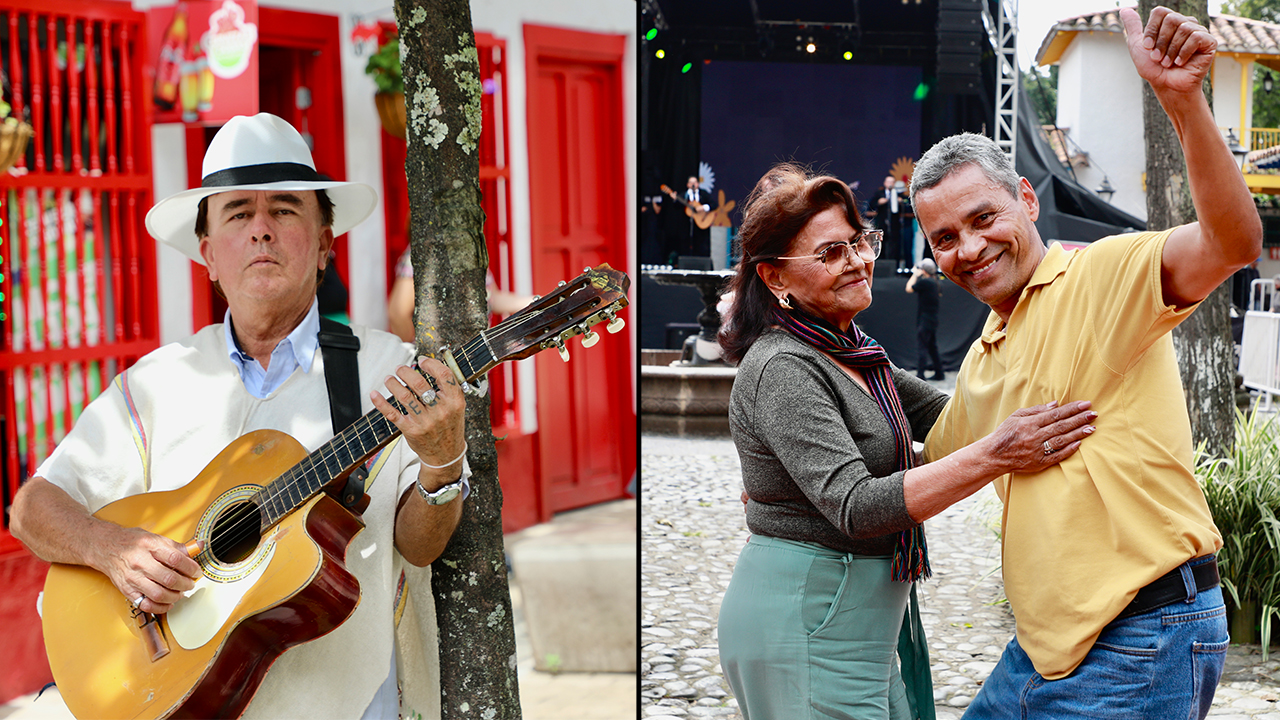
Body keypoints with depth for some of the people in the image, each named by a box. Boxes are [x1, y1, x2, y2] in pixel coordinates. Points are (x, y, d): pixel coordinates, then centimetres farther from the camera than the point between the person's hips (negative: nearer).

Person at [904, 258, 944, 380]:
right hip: (933, 319, 9)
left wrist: (915, 275, 3)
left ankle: (920, 374, -9)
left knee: (921, 347, -7)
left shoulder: (924, 282, -17)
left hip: (924, 320, -9)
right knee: (932, 347, 15)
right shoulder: (935, 282, 10)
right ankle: (939, 373, 19)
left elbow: (909, 288, -9)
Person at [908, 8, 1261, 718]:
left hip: (1143, 646, -8)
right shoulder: (980, 363, 15)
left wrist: (1182, 99, -40)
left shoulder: (1106, 275, -10)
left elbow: (1231, 242, -28)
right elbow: (928, 469, 29)